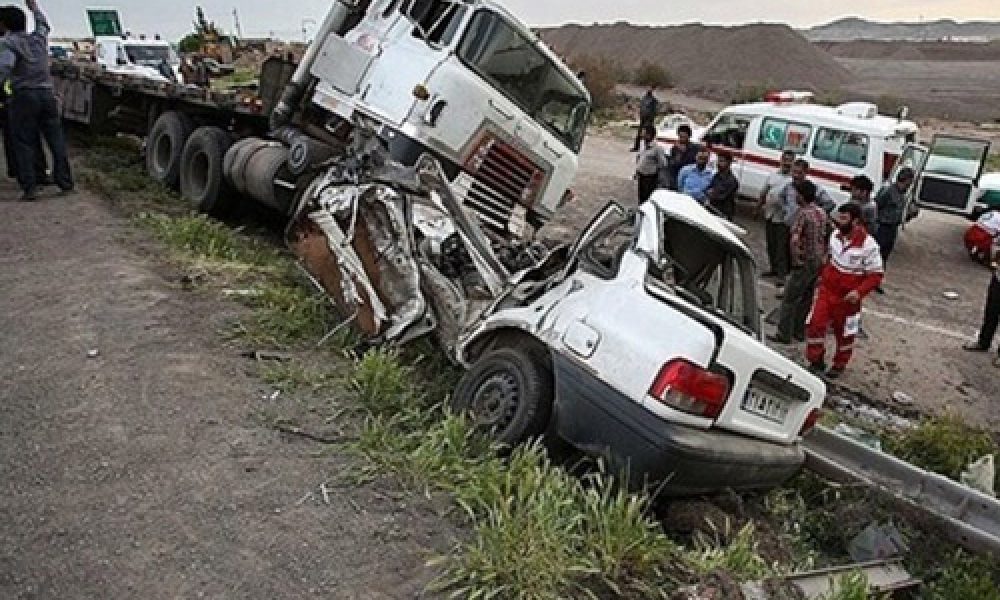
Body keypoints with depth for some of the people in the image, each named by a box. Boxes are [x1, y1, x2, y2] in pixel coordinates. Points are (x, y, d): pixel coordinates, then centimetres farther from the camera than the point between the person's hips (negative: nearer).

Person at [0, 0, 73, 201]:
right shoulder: (38, 38, 12)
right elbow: (43, 25, 36)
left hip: (24, 96, -5)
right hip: (47, 94, 5)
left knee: (24, 144, 0)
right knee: (56, 141, 7)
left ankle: (29, 188, -4)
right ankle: (65, 183, 7)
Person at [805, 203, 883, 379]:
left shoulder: (868, 245, -20)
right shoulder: (835, 235, -3)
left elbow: (876, 275, -15)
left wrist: (859, 292, -28)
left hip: (847, 298, -4)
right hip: (826, 290, 4)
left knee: (844, 334, 13)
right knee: (815, 324, -4)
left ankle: (839, 365, 36)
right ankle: (816, 361, 15)